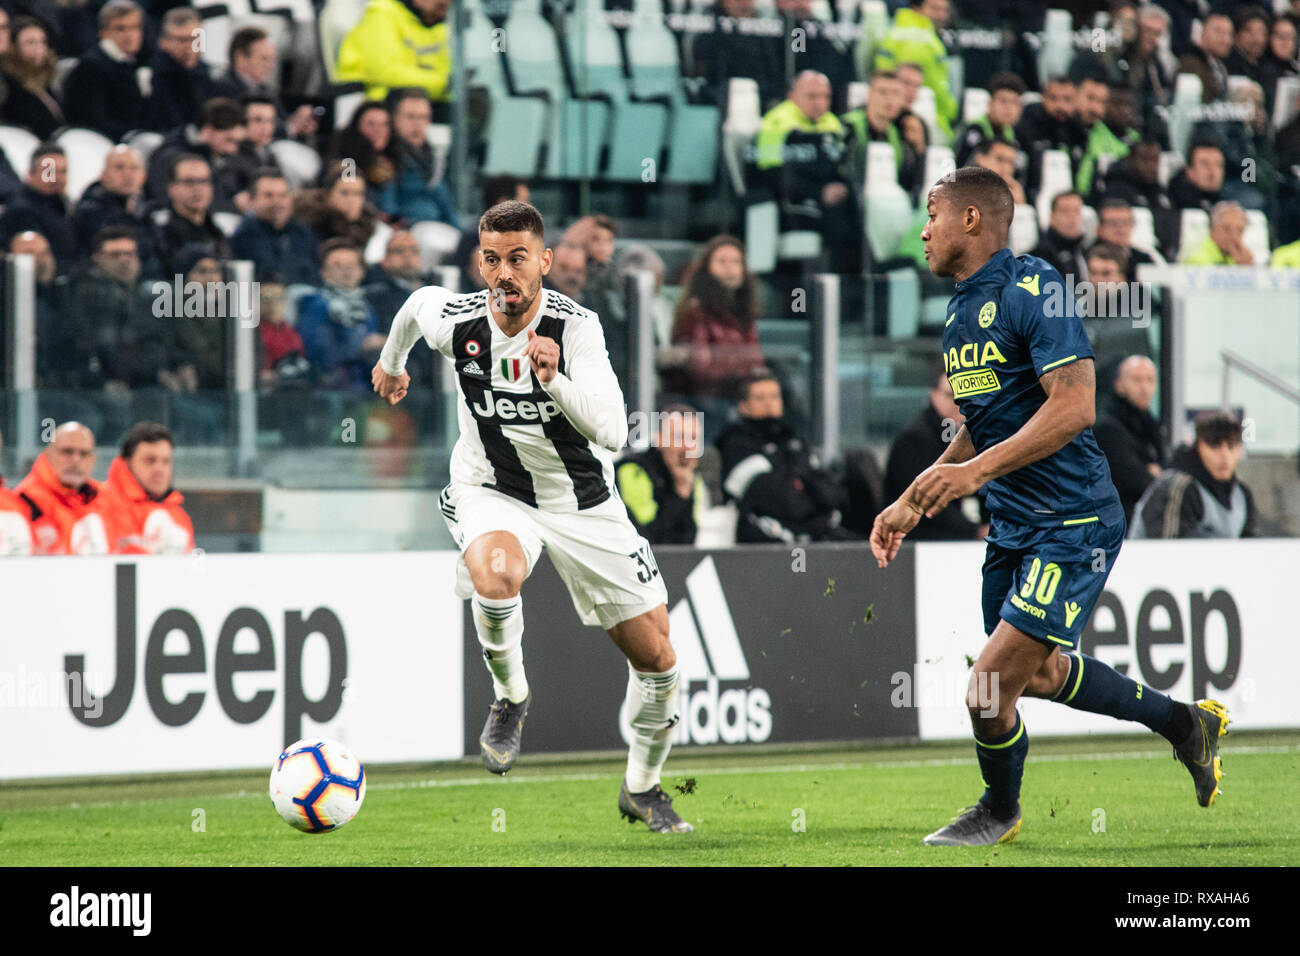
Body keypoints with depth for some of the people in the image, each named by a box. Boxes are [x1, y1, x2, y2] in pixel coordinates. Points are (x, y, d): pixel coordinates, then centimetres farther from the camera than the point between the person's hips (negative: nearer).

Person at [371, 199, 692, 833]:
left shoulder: (575, 327, -23)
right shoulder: (453, 320, -17)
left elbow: (612, 433, -32)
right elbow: (418, 301, 10)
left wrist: (554, 380, -47)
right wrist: (392, 362, 28)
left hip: (583, 500, 0)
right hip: (491, 491, 0)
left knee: (657, 659, 1)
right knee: (494, 575, -37)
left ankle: (642, 788, 28)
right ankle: (510, 697, -6)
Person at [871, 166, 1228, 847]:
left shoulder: (1032, 287, -16)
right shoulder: (959, 314, 13)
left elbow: (1074, 406, -25)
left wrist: (976, 470, -29)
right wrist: (911, 503, 16)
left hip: (1072, 528, -10)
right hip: (1012, 528, 10)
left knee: (990, 692, -11)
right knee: (1040, 673, 21)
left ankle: (1000, 811, 16)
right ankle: (1184, 723, 40)